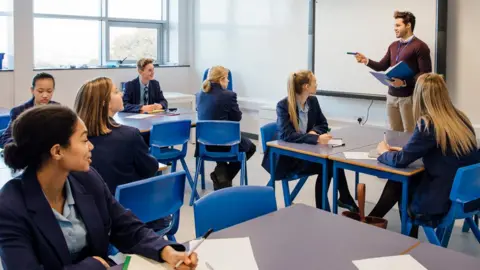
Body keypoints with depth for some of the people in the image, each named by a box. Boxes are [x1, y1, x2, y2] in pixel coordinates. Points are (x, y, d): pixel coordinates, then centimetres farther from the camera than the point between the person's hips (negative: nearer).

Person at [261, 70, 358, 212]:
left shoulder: (313, 101, 1)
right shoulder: (283, 105, -19)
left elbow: (323, 124, 10)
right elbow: (287, 135, -30)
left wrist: (314, 132, -14)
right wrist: (316, 139, -40)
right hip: (286, 157, -6)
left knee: (333, 161, -21)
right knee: (326, 167, -26)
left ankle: (344, 199, -2)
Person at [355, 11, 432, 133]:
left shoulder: (420, 46, -8)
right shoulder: (393, 46, 14)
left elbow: (425, 74, -13)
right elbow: (382, 66, 15)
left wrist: (405, 82, -24)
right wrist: (367, 61, -1)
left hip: (409, 97, -7)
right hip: (392, 96, 7)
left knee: (409, 134, -2)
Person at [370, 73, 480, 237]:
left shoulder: (428, 124, -17)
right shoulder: (461, 118, 4)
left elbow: (400, 161, -12)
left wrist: (383, 151, 9)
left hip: (443, 201, -7)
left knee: (397, 182, 15)